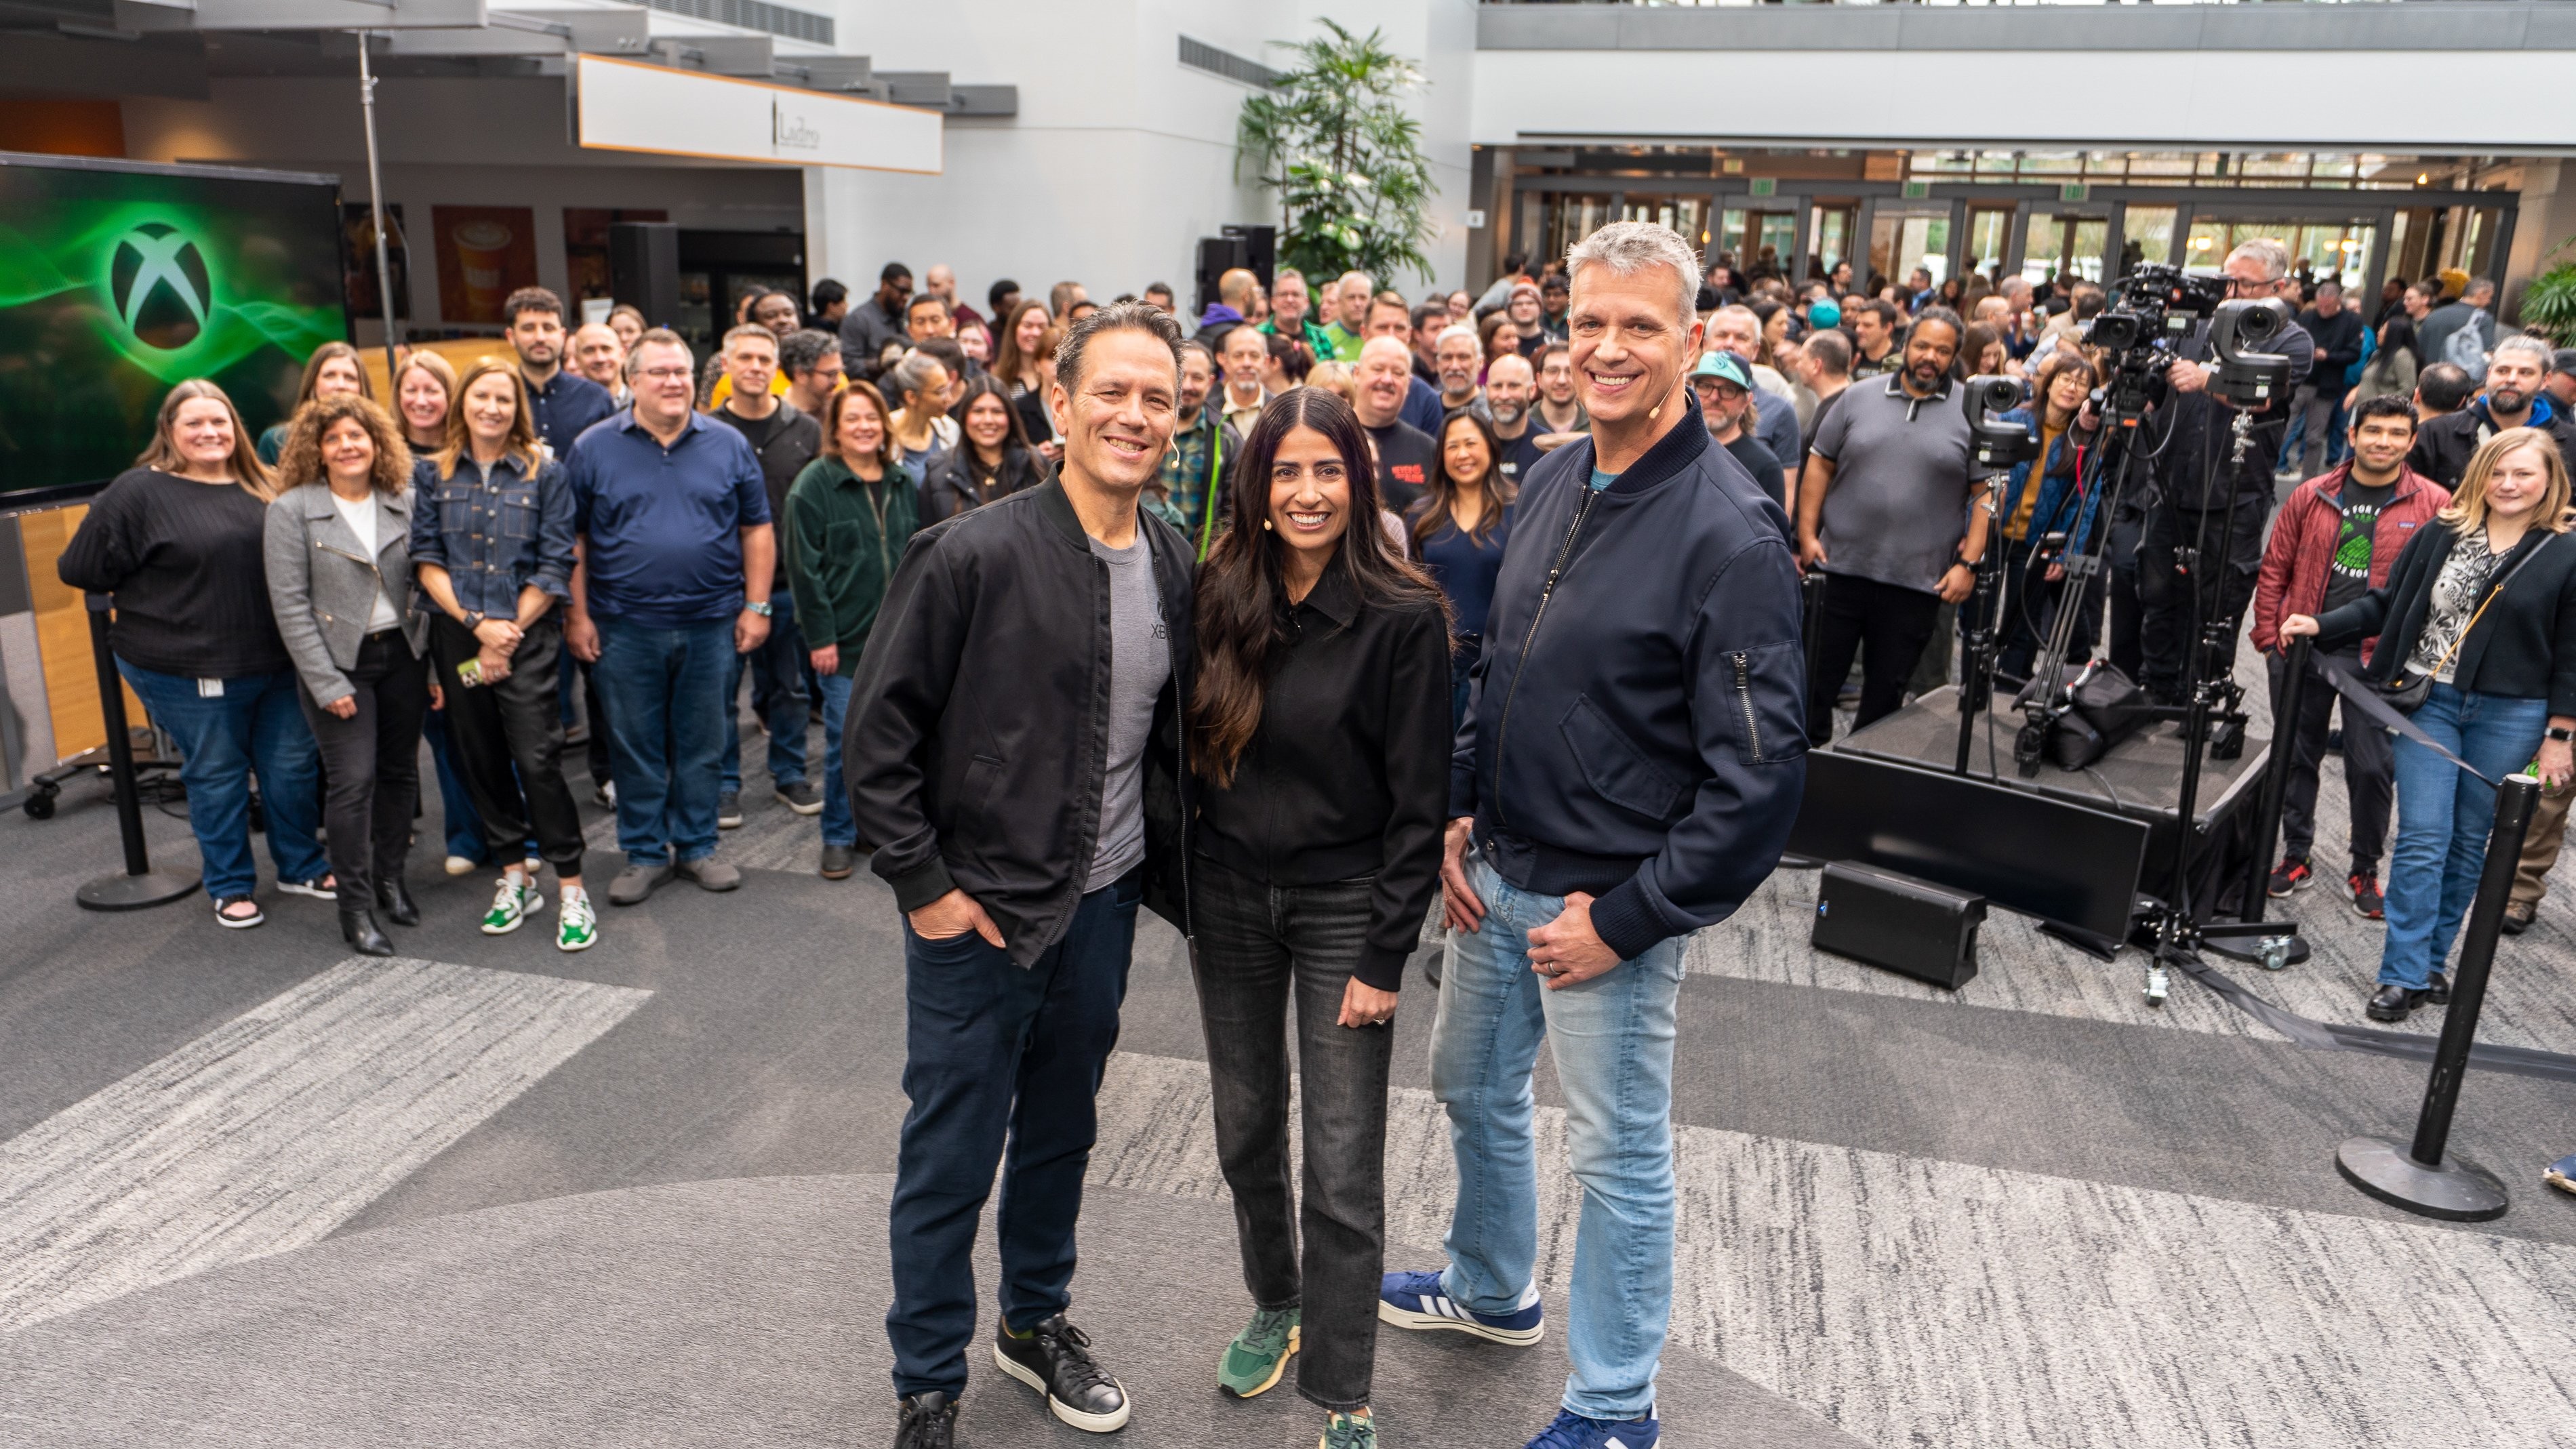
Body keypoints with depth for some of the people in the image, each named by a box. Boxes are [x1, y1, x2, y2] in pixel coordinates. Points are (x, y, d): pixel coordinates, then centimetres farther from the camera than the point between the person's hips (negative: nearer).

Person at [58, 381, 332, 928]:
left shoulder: (260, 486, 7)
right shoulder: (141, 491, -8)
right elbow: (81, 569, -7)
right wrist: (155, 599, 0)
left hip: (277, 658, 4)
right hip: (191, 671, -4)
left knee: (293, 764, 12)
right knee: (217, 775, 8)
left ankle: (301, 867, 30)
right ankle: (229, 887, 23)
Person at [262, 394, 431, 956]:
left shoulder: (404, 502, 5)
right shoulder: (291, 510, -6)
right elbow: (290, 604, -8)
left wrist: (435, 662, 2)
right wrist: (326, 683, -12)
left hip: (402, 654, 4)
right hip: (338, 661, -4)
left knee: (401, 771, 11)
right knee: (353, 779, -6)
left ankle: (390, 878, 28)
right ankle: (356, 906, 3)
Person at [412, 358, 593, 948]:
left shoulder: (545, 473, 1)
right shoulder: (431, 473, 7)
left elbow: (554, 567, -2)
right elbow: (426, 559, 2)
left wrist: (508, 632, -8)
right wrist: (477, 624, -10)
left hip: (528, 636, -3)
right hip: (456, 637, 3)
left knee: (537, 759, -10)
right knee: (480, 760, 9)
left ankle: (572, 891, -3)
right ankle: (515, 877, 23)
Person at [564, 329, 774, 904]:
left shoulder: (728, 445, 4)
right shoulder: (594, 449, 2)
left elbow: (757, 529, 7)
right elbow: (571, 539, 3)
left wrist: (756, 606, 1)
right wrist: (577, 614, -3)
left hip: (711, 623, 1)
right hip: (626, 627, 0)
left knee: (702, 745, 9)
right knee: (636, 747, 8)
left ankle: (697, 847, 23)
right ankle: (644, 854, 20)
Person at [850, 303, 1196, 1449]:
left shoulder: (1176, 570, 1)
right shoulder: (973, 555, -17)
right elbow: (879, 729, -14)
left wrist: (1168, 871, 8)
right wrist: (923, 882, -14)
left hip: (1102, 905, 5)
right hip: (976, 913, -5)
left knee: (1061, 1134, 22)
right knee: (950, 1161, 9)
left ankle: (1036, 1322, 44)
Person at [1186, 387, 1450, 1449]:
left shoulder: (1404, 620, -12)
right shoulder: (1219, 602, 1)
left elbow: (1420, 801, -11)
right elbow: (1195, 752, 8)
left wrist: (1385, 954, -13)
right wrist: (1181, 888, 3)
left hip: (1344, 905, -4)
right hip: (1228, 898, 4)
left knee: (1343, 1171, 1)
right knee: (1246, 1132, 18)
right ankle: (1274, 1305, 42)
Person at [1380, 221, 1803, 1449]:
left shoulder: (1727, 533, -19)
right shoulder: (1551, 485, 4)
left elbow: (1760, 773, -20)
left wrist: (1625, 919, -18)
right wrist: (1456, 813, 7)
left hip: (1612, 906, -7)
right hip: (1495, 878, 8)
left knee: (1619, 1155, 8)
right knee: (1472, 1088, 23)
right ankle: (1490, 1290, 49)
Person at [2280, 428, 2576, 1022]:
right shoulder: (2439, 537, 3)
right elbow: (2387, 605, 8)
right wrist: (2321, 625, -6)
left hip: (2509, 717, -1)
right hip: (2430, 702, 1)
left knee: (2468, 841, 9)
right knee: (2422, 837, -4)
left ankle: (2429, 961, 20)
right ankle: (2404, 974, -1)